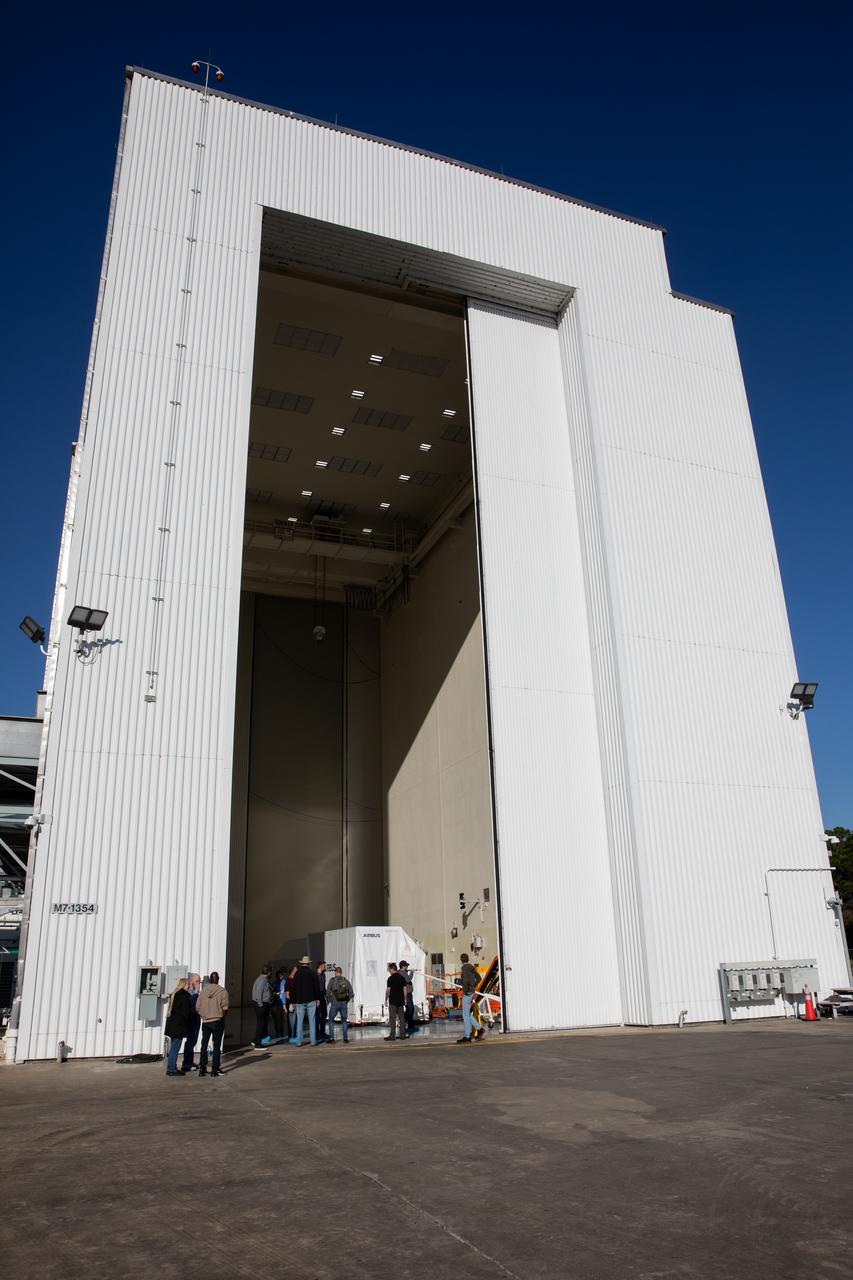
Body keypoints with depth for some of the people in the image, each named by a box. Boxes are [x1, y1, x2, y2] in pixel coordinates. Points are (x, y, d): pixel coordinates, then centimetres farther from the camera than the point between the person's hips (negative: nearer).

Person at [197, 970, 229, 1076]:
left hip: (205, 1022, 2)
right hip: (217, 1021, -2)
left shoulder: (203, 990, 0)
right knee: (217, 1045, 5)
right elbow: (225, 1008, -12)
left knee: (204, 1045, 12)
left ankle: (202, 1068, 11)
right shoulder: (222, 991, -8)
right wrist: (223, 1018, 4)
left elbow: (198, 1007, 2)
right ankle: (215, 1069, 8)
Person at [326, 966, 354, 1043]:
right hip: (344, 1004, 3)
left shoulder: (332, 981, -4)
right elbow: (351, 994, 3)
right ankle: (345, 1038, 12)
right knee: (344, 1021, 17)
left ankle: (332, 1038, 6)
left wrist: (329, 1001, 6)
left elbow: (328, 992, -9)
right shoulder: (345, 981, 4)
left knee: (331, 1020, 13)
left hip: (334, 1003, -3)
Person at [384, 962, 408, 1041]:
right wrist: (404, 999, 15)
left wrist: (386, 999, -3)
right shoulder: (402, 977, 7)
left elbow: (388, 990, -12)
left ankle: (392, 1035, -1)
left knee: (392, 1019, -1)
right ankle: (402, 1035, 11)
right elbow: (404, 989, 8)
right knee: (402, 1018, 9)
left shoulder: (391, 978, -11)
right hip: (401, 1000, 6)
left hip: (393, 1001, -6)